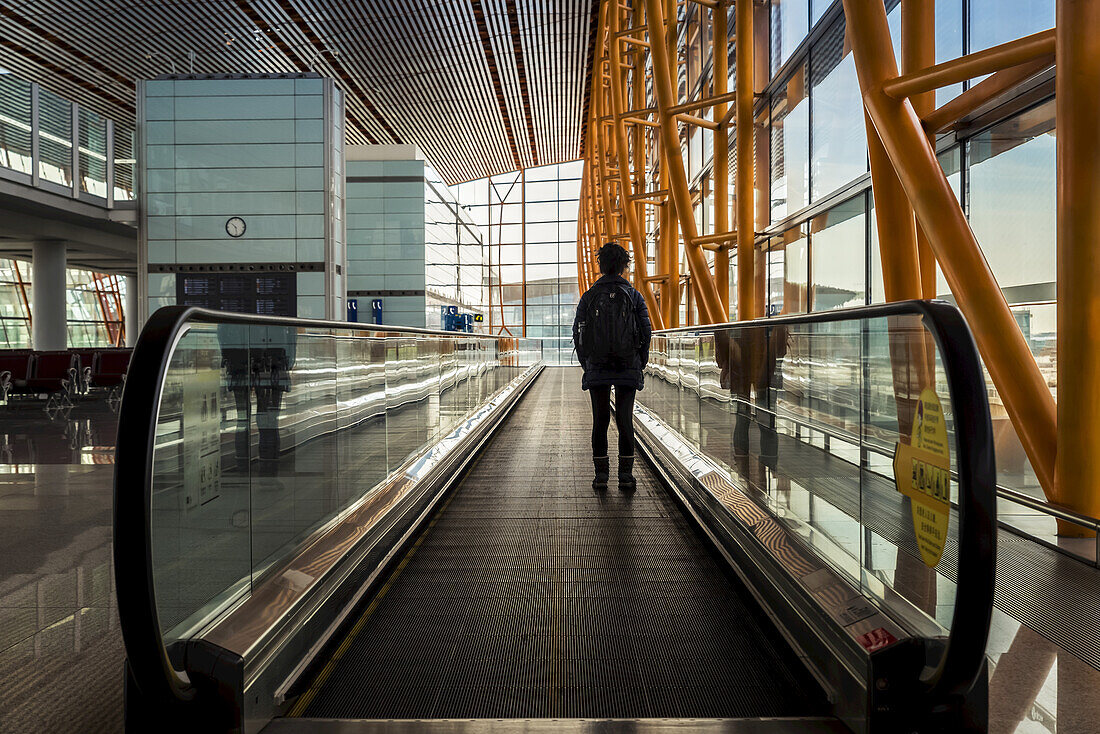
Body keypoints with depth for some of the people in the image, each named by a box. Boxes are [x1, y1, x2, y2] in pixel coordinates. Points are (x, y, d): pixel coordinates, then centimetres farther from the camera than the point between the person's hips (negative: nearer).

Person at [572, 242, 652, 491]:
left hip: (597, 369, 0)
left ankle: (601, 475, 8)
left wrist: (586, 364, 12)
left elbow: (578, 334, 2)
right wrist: (640, 364, 9)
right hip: (628, 368, 0)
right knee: (625, 420, 4)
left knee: (600, 420, 6)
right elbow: (646, 332, -1)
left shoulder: (589, 297, 2)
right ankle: (626, 475, 4)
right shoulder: (634, 296, 1)